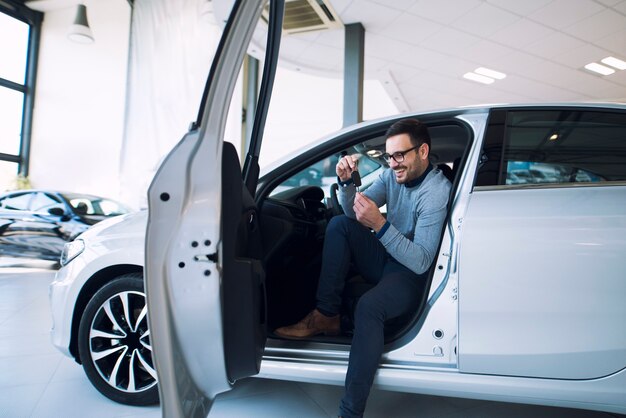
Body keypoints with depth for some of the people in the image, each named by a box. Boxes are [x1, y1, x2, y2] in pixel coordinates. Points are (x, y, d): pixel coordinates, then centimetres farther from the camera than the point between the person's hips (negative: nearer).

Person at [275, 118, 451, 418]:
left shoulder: (437, 193, -22)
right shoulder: (393, 175, 1)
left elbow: (421, 262, -27)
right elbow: (354, 212, 1)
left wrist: (380, 224, -37)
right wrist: (347, 182, -18)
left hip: (412, 275, -8)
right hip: (386, 259, 8)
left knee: (369, 306, -36)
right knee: (339, 224, -10)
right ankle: (326, 317, -11)